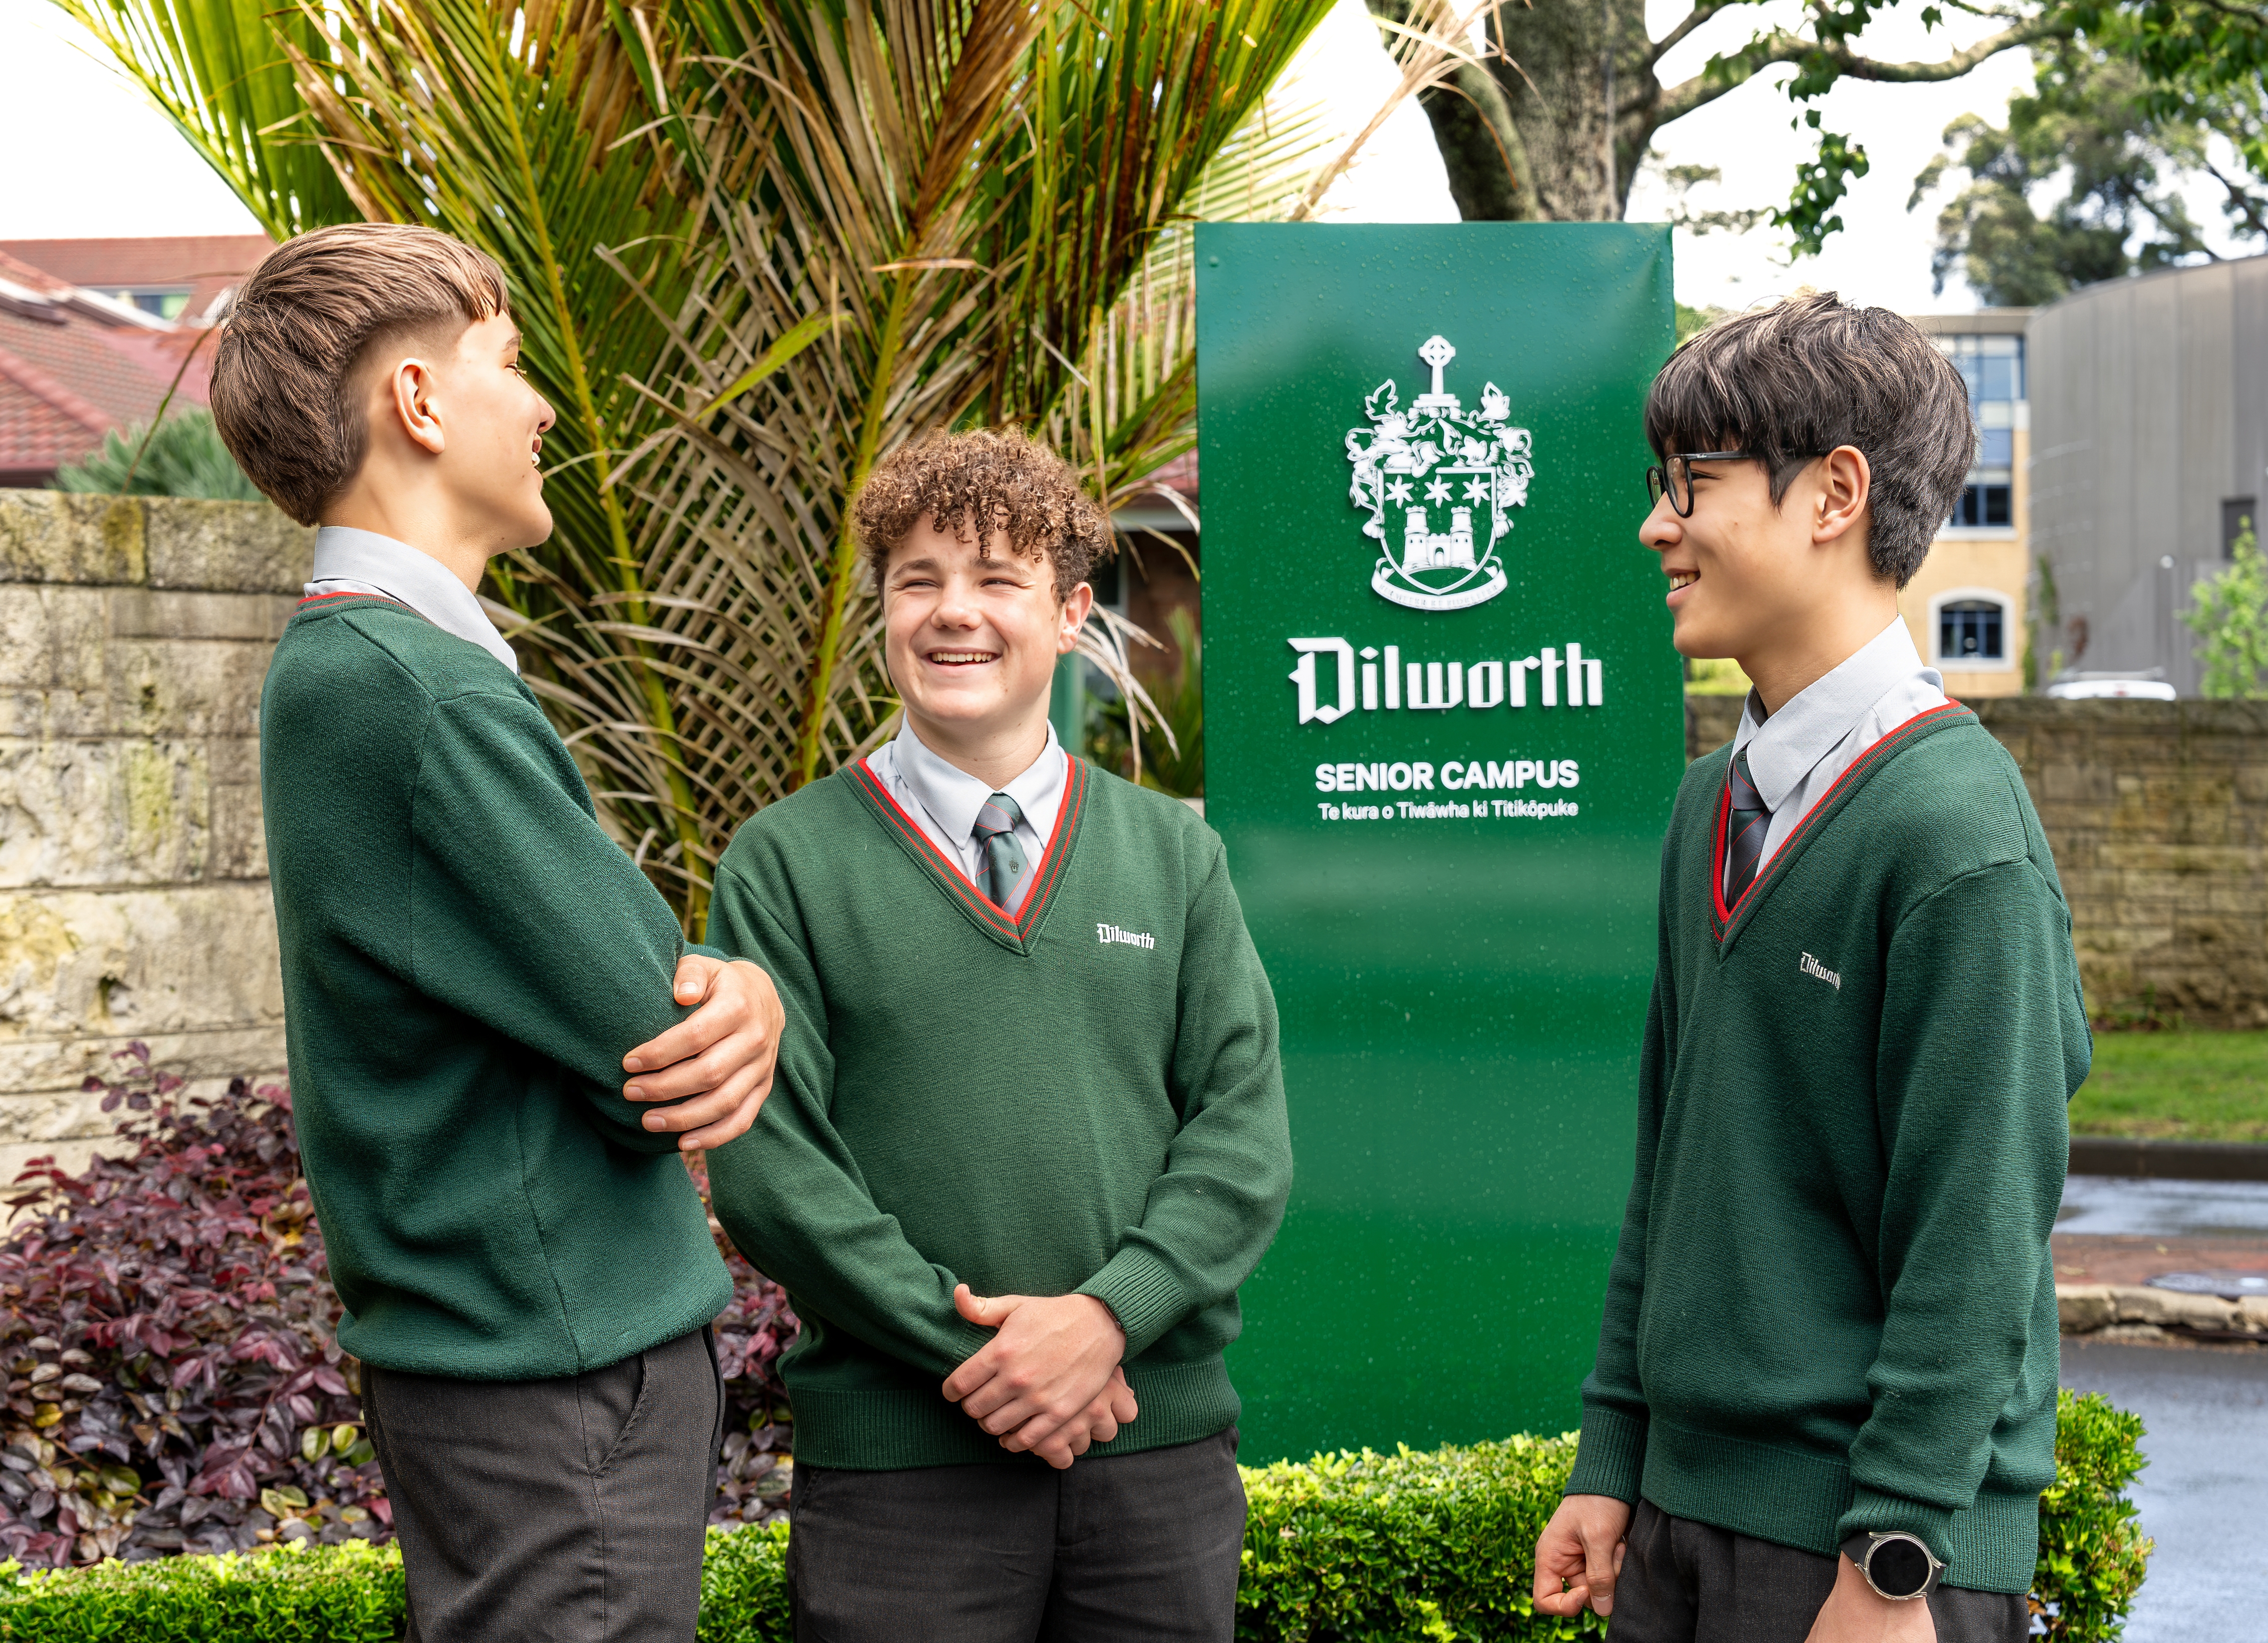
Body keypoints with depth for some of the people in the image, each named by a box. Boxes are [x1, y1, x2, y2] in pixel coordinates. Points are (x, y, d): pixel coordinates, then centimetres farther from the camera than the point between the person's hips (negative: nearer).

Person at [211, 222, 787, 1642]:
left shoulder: (349, 665, 14)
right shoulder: (423, 695, -20)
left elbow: (605, 952, 12)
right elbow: (641, 1039, -20)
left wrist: (743, 994, -9)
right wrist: (741, 1006, 2)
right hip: (561, 1367, -10)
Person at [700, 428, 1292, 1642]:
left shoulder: (1175, 855, 10)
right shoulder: (786, 863, 2)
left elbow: (1245, 1132, 3)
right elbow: (764, 1161, -5)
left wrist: (1107, 1314, -12)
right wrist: (973, 1347, -12)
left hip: (1163, 1450, 3)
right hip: (897, 1462, -2)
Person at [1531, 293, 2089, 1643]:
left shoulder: (1958, 828, -15)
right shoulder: (1716, 801, 10)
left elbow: (1974, 1242, -17)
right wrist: (1613, 1461, 12)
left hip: (1861, 1534, -7)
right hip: (1681, 1508, 7)